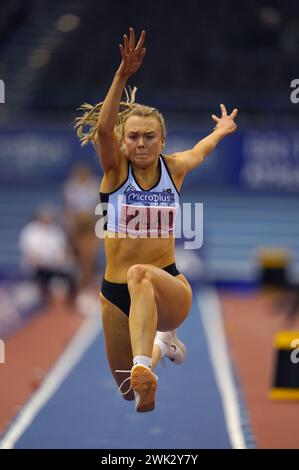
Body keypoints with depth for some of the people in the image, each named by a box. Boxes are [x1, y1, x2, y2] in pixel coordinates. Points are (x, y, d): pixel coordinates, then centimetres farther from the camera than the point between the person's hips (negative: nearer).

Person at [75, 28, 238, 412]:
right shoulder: (115, 169, -3)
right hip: (115, 293, 2)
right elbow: (103, 127, -25)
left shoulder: (174, 168, 3)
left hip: (169, 290, -2)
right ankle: (160, 345, 48)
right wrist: (123, 75, -38)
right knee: (130, 393, 15)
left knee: (140, 275, -39)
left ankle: (144, 364, -52)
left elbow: (200, 151, 28)